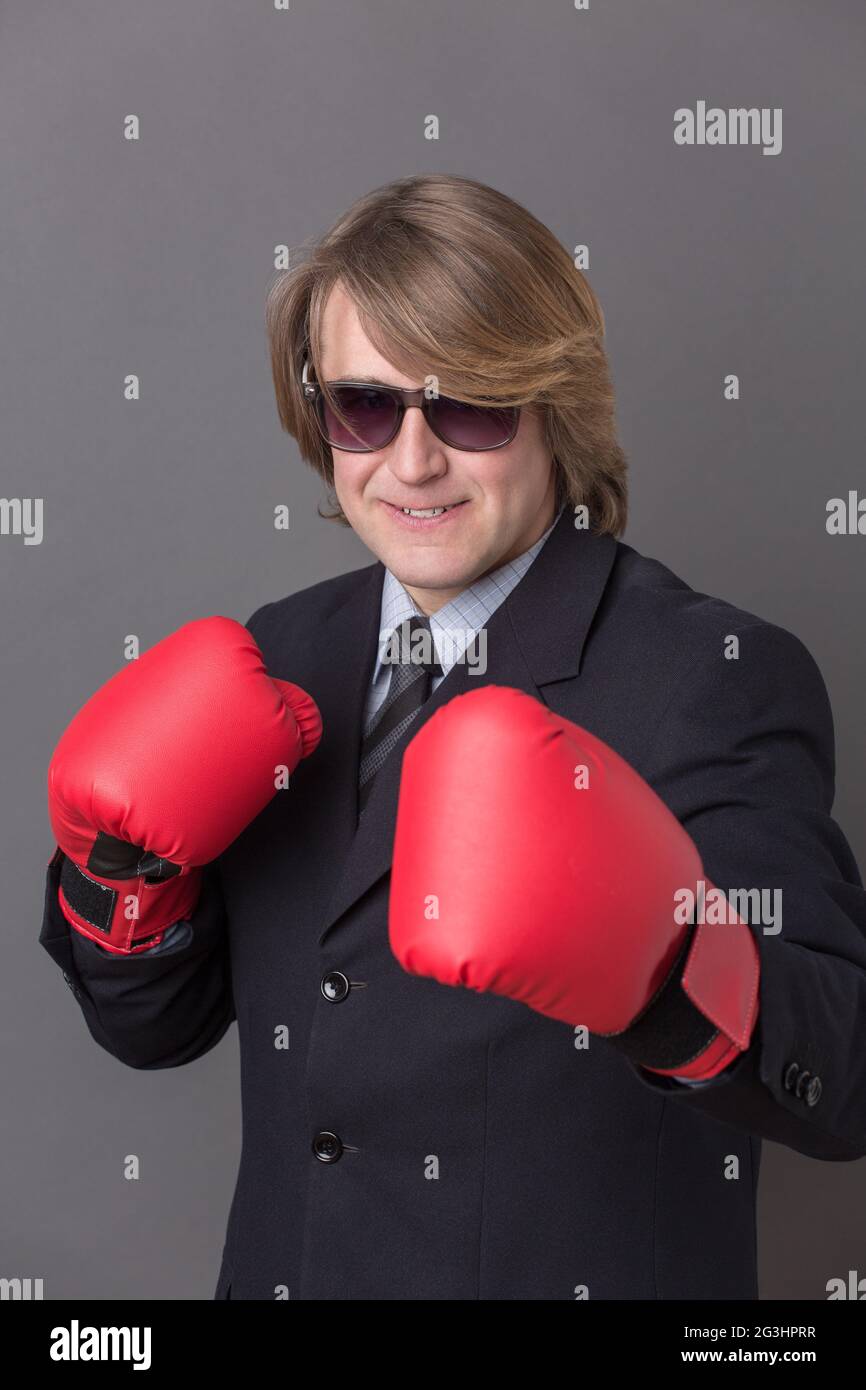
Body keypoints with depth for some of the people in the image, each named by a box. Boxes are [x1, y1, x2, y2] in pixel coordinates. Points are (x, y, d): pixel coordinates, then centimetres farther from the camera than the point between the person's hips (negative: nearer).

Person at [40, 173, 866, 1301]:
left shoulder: (723, 678, -17)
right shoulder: (277, 660, -1)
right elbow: (157, 1028, 4)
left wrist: (669, 969, -41)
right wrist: (123, 872, -15)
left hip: (587, 1269, -4)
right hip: (287, 1263, 5)